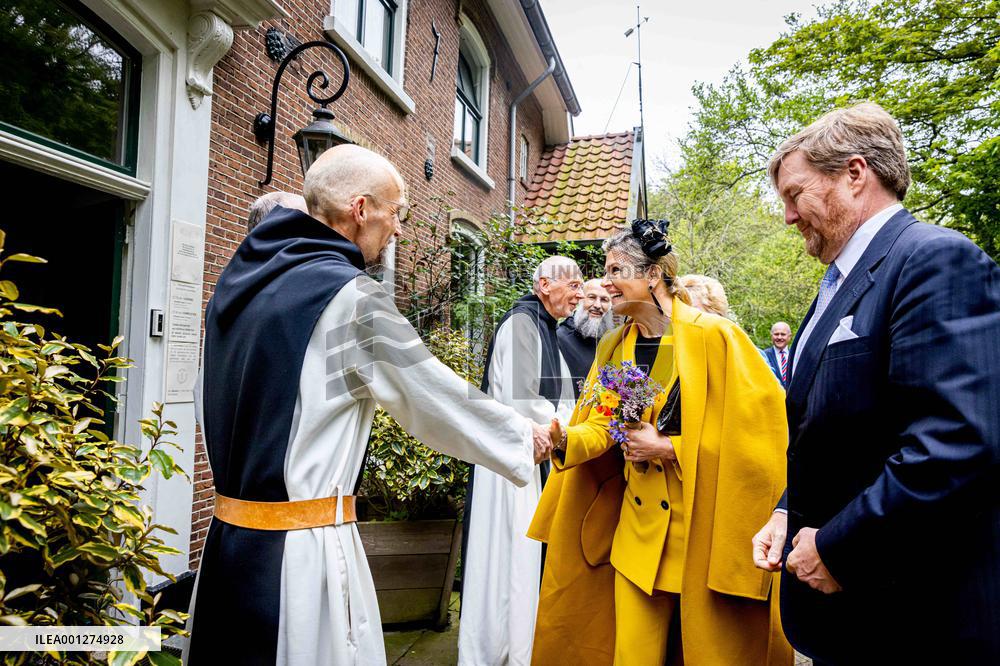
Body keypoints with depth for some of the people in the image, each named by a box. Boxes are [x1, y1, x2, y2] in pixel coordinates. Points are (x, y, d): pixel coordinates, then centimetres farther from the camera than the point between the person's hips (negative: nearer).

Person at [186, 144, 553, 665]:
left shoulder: (240, 279, 5)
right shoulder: (350, 295, -18)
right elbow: (436, 398, -10)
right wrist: (524, 437, 5)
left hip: (229, 537, 8)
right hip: (303, 546, -7)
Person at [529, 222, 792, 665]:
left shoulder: (713, 337, -13)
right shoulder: (613, 348, 4)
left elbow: (754, 428, -13)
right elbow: (602, 427, 4)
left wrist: (667, 448, -17)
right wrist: (563, 438, -17)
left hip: (705, 526, -4)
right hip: (638, 524, 5)